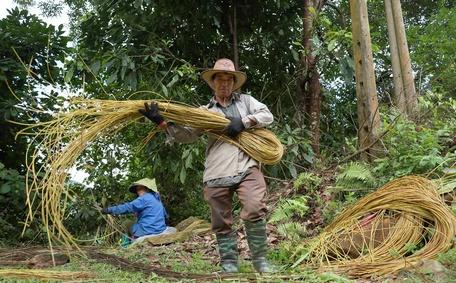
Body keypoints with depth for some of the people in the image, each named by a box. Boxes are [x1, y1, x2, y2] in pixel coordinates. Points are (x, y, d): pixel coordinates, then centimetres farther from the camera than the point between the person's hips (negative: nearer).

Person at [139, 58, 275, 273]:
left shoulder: (245, 100, 19)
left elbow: (267, 115, 9)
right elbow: (186, 134, 8)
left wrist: (243, 122, -6)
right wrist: (161, 122, -6)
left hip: (246, 168, -1)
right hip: (217, 174, 1)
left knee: (255, 211, -16)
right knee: (222, 222, 4)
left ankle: (260, 260, -2)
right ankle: (229, 264, 15)